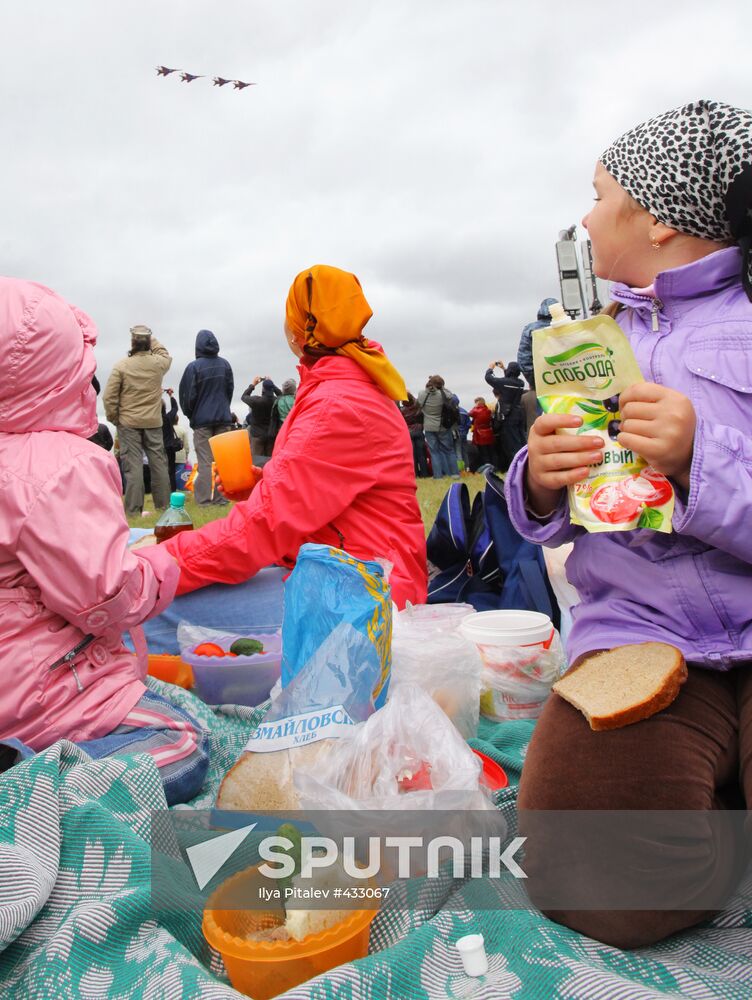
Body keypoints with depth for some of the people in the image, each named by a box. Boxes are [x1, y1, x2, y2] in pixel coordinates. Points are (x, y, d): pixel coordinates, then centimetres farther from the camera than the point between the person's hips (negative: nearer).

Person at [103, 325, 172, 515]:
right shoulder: (158, 363, -2)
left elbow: (109, 397, -8)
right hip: (153, 422, 2)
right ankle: (163, 504, 15)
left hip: (128, 423, -2)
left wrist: (114, 418, 4)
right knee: (158, 462, 9)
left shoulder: (121, 366, -8)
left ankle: (133, 509, 0)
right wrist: (152, 340, 23)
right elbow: (166, 355, 26)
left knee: (133, 464, -1)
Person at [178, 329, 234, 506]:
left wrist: (190, 415, 10)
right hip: (223, 419, 3)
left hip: (202, 420, -3)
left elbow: (188, 396, -6)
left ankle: (204, 498, -3)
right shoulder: (224, 364, 2)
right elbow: (230, 390, 8)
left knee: (204, 460, -2)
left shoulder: (194, 367, -10)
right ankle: (221, 496, 7)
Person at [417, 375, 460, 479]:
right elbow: (451, 396, 2)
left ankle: (438, 475, 3)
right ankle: (454, 473, 12)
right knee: (449, 450, 11)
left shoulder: (421, 394, -10)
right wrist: (442, 387, 2)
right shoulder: (443, 394, -17)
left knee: (434, 451, 7)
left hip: (429, 428, 1)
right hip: (443, 427, -1)